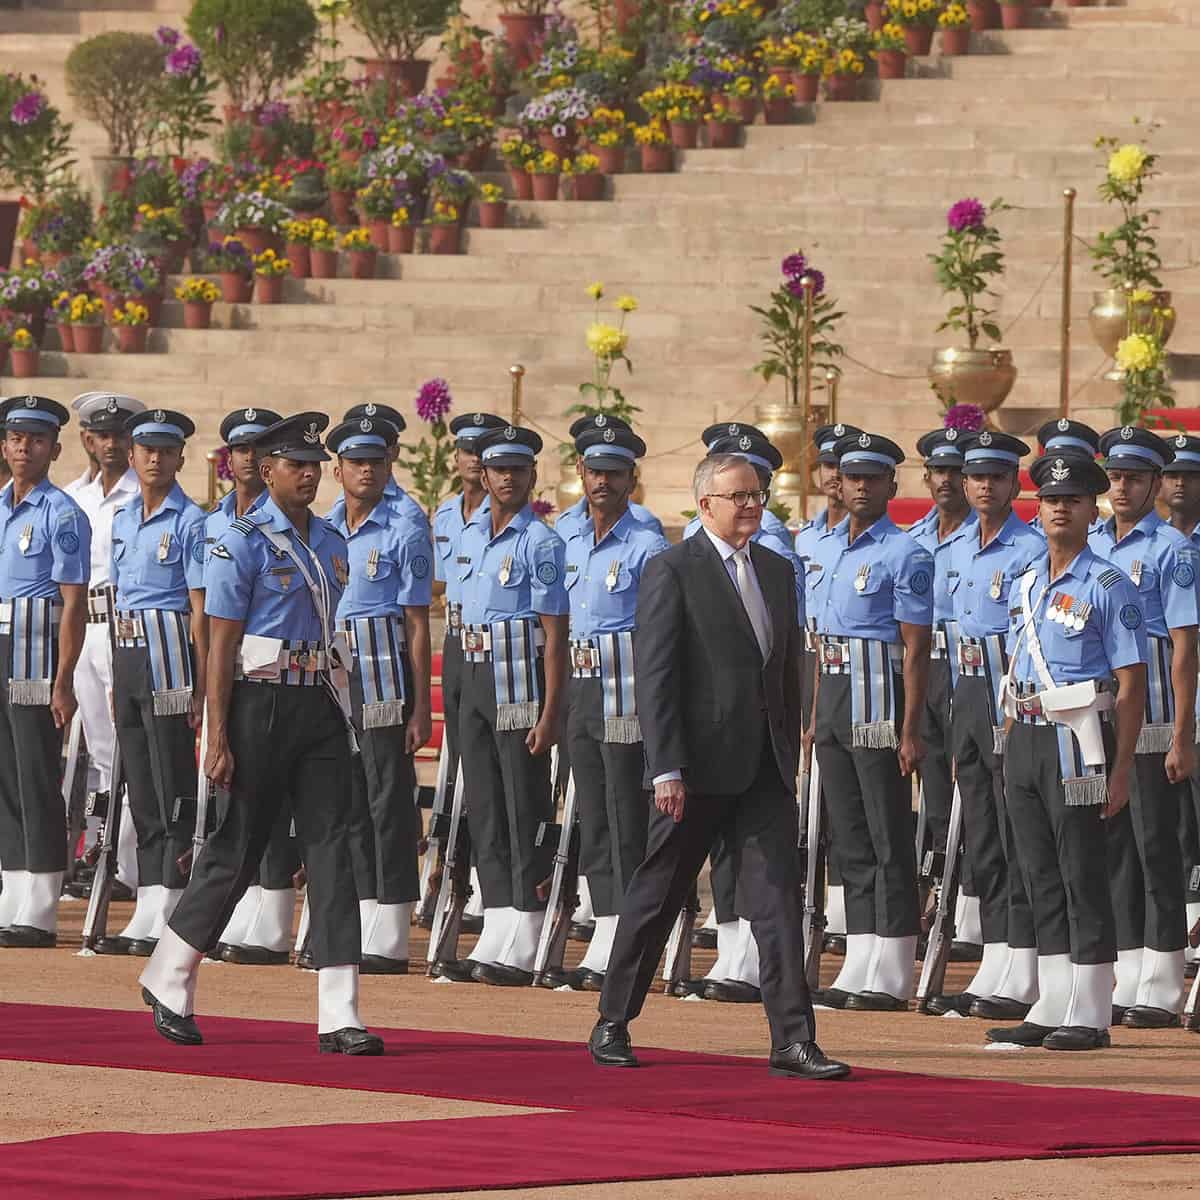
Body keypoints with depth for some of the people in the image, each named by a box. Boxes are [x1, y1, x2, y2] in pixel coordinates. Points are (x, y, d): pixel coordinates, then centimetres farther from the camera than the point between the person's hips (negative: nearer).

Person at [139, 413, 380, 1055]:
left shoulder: (331, 541, 12)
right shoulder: (243, 542, -8)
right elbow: (220, 644, -10)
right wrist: (218, 738, -15)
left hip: (320, 705, 6)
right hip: (263, 704, -6)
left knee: (330, 845, -2)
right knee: (237, 849, 1)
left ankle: (338, 1015, -5)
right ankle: (167, 979, 21)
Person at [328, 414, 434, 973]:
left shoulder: (405, 536, -3)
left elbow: (417, 627, -5)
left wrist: (421, 708, -9)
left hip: (384, 678, -6)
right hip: (331, 676, 6)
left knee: (389, 801, -5)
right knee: (345, 801, 9)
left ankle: (389, 942, -5)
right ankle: (352, 929, 16)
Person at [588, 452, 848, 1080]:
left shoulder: (777, 571, 14)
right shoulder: (671, 571, -7)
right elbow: (655, 676, -12)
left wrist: (789, 755, 13)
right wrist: (666, 769, -18)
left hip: (764, 768, 5)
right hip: (697, 767, -5)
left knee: (778, 897, -4)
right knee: (656, 895, 6)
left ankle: (793, 1039, -7)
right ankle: (613, 1024, 20)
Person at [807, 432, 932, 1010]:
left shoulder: (905, 555, -8)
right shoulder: (824, 546, 14)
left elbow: (915, 649, -12)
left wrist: (910, 730, -17)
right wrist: (815, 714, 15)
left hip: (879, 699, -8)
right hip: (833, 696, 8)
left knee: (890, 840, -5)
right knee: (850, 839, 10)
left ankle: (891, 978, -4)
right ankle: (859, 969, 13)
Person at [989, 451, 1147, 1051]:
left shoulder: (1108, 586, -7)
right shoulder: (1025, 585, 14)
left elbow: (1132, 684, -9)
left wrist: (1120, 770, -15)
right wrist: (1011, 751, 14)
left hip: (1076, 739, -7)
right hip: (1024, 738, 7)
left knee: (1083, 876, -4)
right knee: (1040, 878, 10)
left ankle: (1089, 1016, -1)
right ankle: (1051, 1008, 15)